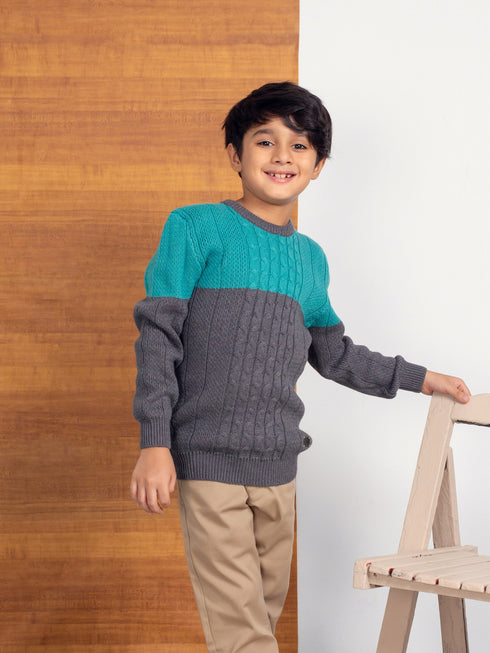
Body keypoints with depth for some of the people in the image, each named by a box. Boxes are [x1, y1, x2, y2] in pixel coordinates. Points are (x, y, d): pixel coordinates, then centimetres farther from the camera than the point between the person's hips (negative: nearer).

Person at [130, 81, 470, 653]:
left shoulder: (310, 257, 14)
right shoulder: (195, 228, -2)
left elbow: (334, 353, 26)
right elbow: (158, 333, -5)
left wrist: (416, 378, 29)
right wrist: (154, 443, -11)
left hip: (278, 463, 6)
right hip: (209, 458, -6)